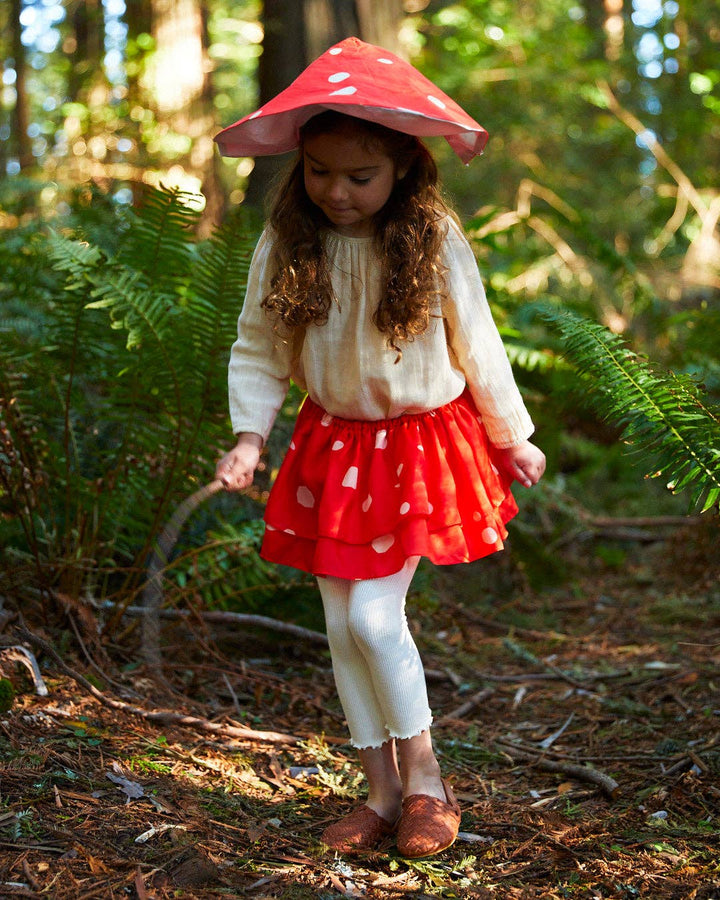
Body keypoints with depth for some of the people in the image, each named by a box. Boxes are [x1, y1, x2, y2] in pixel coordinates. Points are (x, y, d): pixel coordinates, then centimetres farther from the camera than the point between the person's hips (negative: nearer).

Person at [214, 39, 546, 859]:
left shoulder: (435, 242, -12)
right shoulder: (284, 244, -7)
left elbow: (477, 346, -1)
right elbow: (256, 350, 1)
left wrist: (513, 437, 8)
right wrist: (248, 437, -12)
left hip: (422, 445, -3)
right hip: (333, 450, 4)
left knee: (374, 615, -12)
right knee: (341, 625, 6)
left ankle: (424, 776, 10)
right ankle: (381, 792, 21)